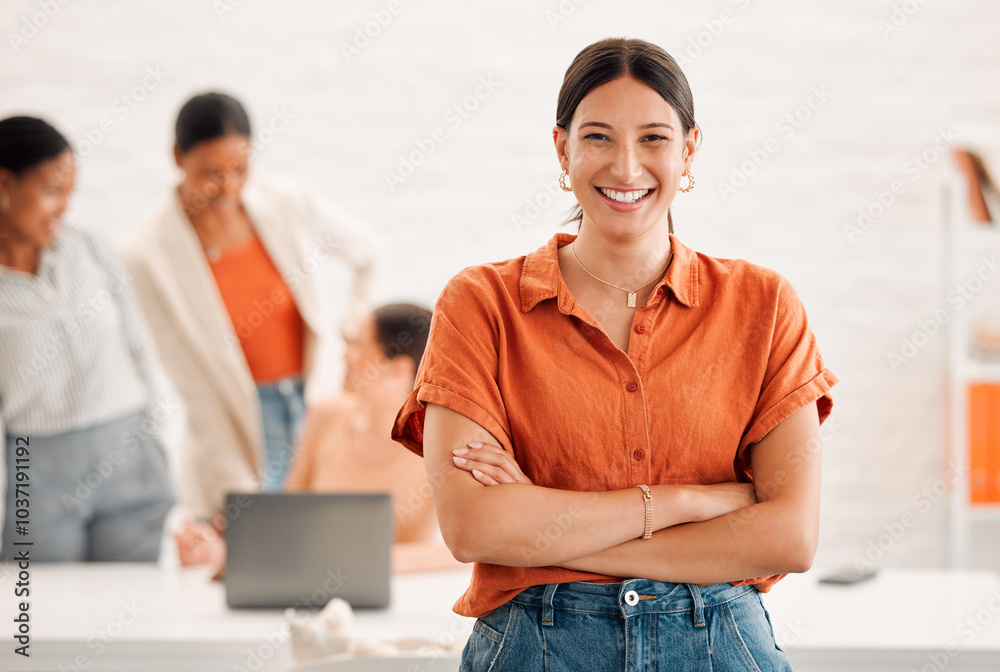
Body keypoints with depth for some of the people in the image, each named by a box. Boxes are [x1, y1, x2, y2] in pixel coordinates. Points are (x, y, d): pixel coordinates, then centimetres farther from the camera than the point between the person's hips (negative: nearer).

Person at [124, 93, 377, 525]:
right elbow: (194, 385, -11)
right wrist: (238, 492, -14)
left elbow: (365, 257, 19)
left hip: (318, 408, 3)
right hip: (237, 429, -3)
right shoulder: (150, 257, -11)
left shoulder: (290, 209, -2)